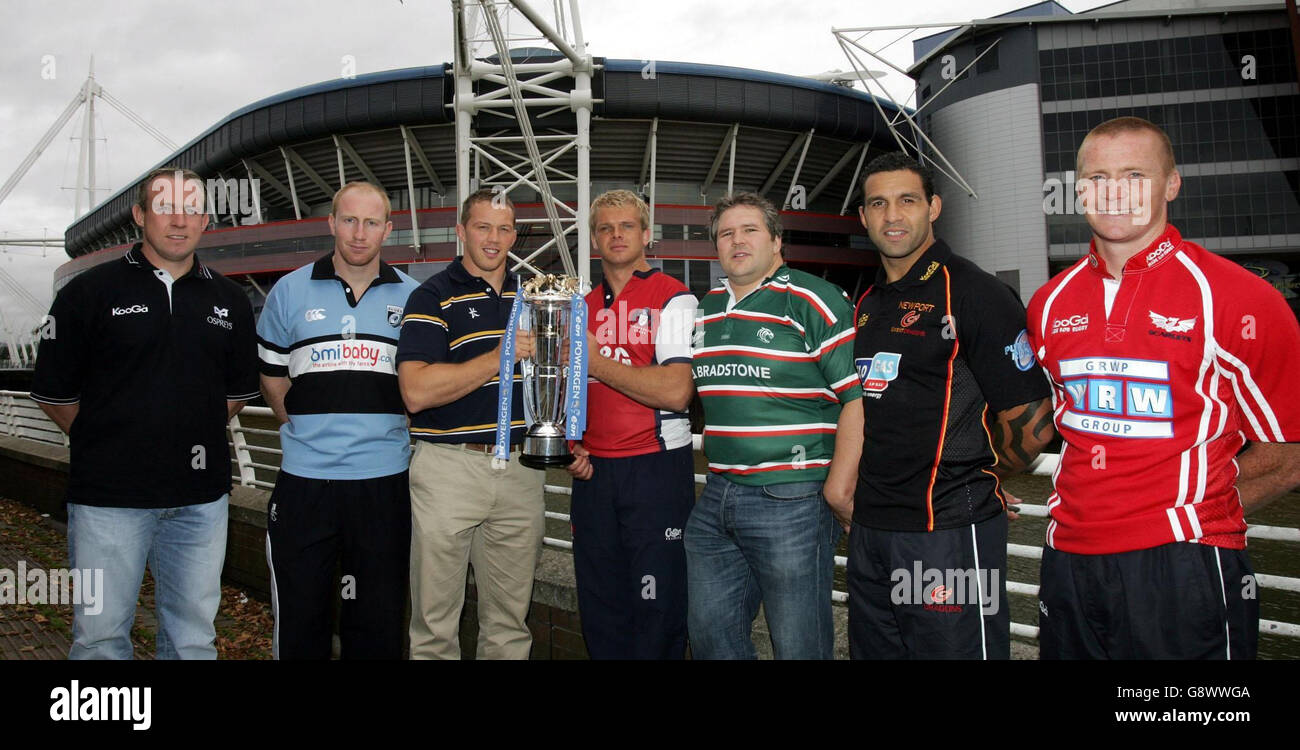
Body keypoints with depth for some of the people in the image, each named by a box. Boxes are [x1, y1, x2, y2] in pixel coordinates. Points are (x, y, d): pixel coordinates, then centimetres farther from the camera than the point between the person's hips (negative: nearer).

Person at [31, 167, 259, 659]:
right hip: (109, 495, -3)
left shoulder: (229, 300, 9)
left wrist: (195, 439, 10)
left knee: (193, 635, 12)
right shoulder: (89, 292, -1)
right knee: (101, 635, 5)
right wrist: (104, 446, 5)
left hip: (201, 497, 3)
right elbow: (54, 394, 3)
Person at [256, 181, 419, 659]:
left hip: (384, 481, 0)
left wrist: (386, 431, 6)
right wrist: (306, 431, 5)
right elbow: (272, 378, 12)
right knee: (299, 620, 8)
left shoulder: (411, 297, 5)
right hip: (304, 481, 0)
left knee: (377, 622, 10)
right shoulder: (290, 291, 4)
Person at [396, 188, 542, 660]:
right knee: (436, 623, 5)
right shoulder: (433, 296, -3)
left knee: (510, 622, 12)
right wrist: (499, 358, -19)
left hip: (520, 471, 5)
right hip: (449, 467, -4)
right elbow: (416, 391, -16)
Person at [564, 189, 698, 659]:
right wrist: (573, 445, 6)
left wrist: (597, 362, -10)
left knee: (657, 604, 1)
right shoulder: (583, 308, 14)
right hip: (593, 470, 6)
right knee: (599, 604, 13)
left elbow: (675, 391, -18)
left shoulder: (673, 299, -5)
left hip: (657, 467, -6)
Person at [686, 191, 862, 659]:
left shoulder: (814, 301, -8)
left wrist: (838, 488, -17)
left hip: (791, 499, -7)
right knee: (710, 636, 16)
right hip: (715, 497, 7)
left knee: (798, 646, 4)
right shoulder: (704, 310, 14)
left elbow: (858, 395, -13)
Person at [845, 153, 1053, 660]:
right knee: (872, 650, 17)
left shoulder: (974, 293, -10)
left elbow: (1030, 422, -11)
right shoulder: (866, 305, 14)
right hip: (868, 531, 8)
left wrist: (977, 480, 4)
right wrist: (873, 488, 13)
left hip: (949, 531, -7)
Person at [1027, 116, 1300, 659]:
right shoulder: (1049, 303, 7)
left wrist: (1191, 511, -2)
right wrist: (1094, 501, 9)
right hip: (1068, 561, 5)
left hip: (1182, 568, -4)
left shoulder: (1235, 297, -6)